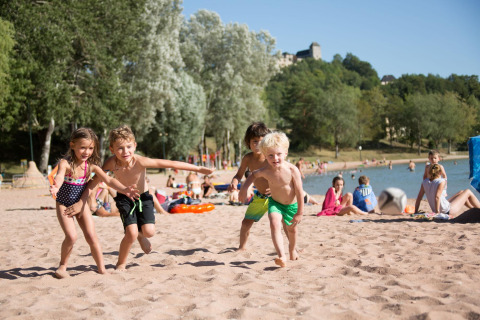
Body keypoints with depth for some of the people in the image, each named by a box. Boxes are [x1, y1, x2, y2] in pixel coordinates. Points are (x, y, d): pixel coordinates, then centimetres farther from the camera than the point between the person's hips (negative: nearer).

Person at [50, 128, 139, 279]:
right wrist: (56, 186, -66)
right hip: (64, 204, -3)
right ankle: (62, 266, 9)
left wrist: (124, 189, -35)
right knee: (71, 236, -16)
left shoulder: (91, 166, -11)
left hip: (80, 204, 3)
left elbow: (108, 180, -18)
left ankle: (102, 269, 8)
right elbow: (59, 176, -43)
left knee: (91, 236, -4)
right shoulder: (65, 163, -22)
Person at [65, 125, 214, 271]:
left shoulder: (140, 161, -32)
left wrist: (198, 169, -29)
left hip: (143, 197, 0)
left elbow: (171, 164, -30)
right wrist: (80, 203, -22)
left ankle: (140, 235, 26)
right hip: (124, 199, 0)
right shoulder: (112, 162, -27)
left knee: (149, 231, -14)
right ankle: (121, 264, 12)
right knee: (131, 233, -15)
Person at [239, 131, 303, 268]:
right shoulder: (266, 171, -21)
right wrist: (244, 188, -5)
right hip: (275, 203, 0)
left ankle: (292, 250, 51)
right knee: (275, 224, -26)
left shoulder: (292, 170, -28)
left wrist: (300, 212, -15)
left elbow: (299, 192, -20)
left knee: (292, 228, 21)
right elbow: (253, 175, 4)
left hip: (292, 205, 0)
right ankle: (282, 256, -33)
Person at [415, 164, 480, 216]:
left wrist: (416, 212, 3)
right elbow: (437, 197, -30)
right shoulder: (441, 181, -19)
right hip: (448, 212, -7)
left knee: (461, 192, 28)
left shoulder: (425, 182, -3)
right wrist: (437, 212, -25)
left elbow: (419, 198, -3)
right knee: (468, 192, 12)